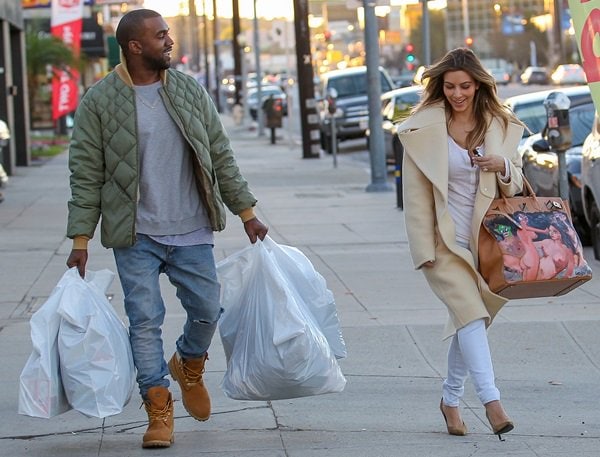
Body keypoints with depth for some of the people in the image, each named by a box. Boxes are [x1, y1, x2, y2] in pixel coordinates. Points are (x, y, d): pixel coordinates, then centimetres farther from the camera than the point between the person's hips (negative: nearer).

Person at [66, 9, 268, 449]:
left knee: (207, 310, 5)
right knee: (145, 321, -4)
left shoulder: (190, 91, 5)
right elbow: (86, 175, -3)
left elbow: (221, 155, 11)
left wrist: (246, 212, 8)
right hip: (136, 236, -3)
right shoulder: (100, 101, -5)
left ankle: (189, 367, 35)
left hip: (192, 232, 3)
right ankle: (160, 410, 5)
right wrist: (81, 239, -7)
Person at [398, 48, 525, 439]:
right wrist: (424, 249, -10)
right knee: (469, 313, -19)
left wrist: (504, 167, -10)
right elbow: (415, 194, -4)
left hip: (485, 239, 4)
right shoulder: (423, 129, -6)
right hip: (445, 241, -4)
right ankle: (492, 401, -27)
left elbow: (516, 185, 14)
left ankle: (451, 399, 25)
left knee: (469, 320, 9)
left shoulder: (500, 127, 5)